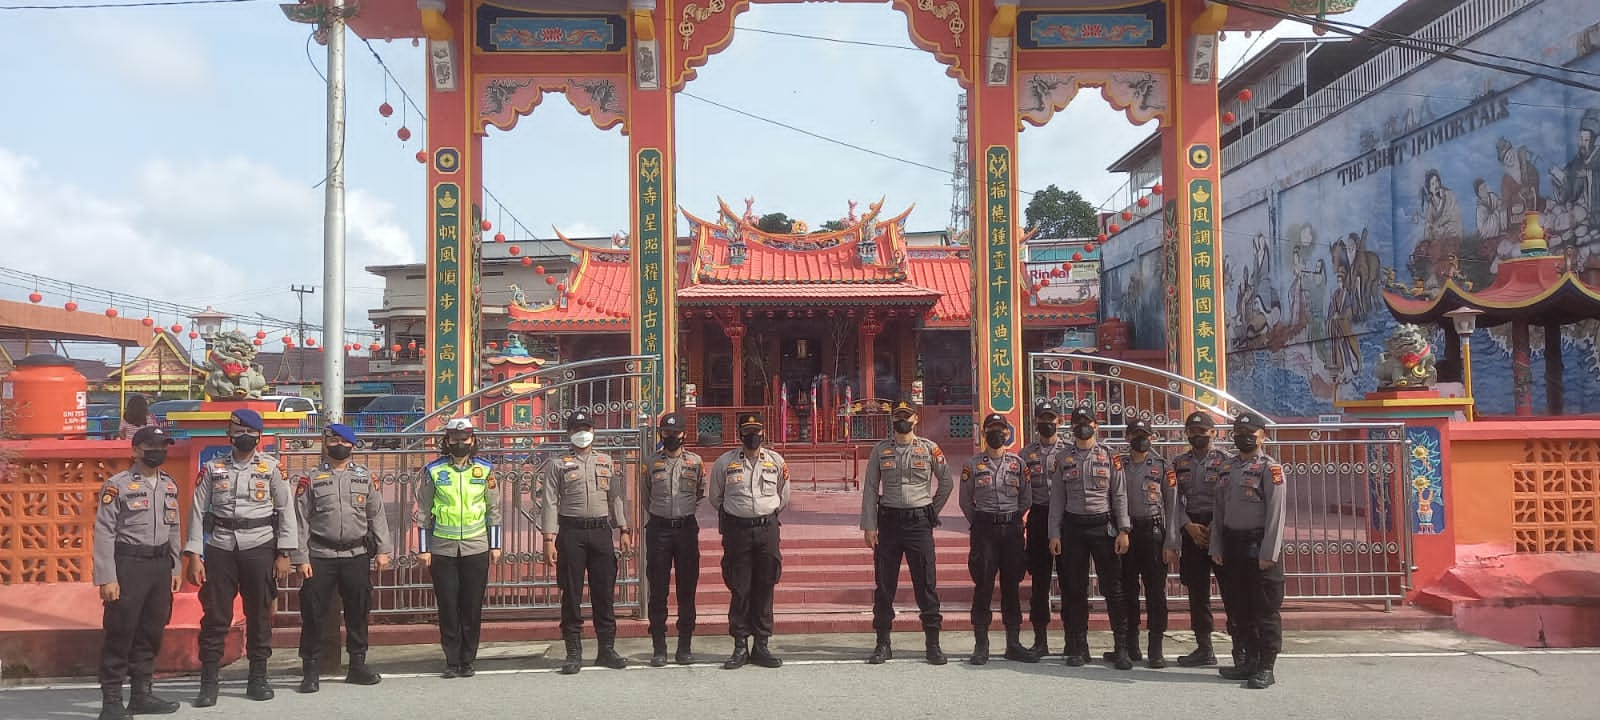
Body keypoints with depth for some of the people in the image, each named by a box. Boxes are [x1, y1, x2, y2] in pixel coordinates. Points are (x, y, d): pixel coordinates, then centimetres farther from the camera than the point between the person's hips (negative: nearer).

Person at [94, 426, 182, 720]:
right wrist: (107, 578, -15)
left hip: (161, 565, 6)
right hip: (128, 564, -6)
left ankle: (142, 695, 22)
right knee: (120, 633, -3)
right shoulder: (118, 484, -7)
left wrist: (176, 568, 14)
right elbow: (104, 532, -10)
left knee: (151, 632, 11)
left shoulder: (170, 485, 12)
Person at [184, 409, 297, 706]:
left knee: (259, 615, 6)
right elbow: (198, 512, 5)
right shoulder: (212, 468, 5)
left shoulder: (271, 468, 3)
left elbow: (286, 511, 2)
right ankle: (208, 682, 9)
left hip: (259, 548, 0)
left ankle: (258, 679, 17)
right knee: (215, 616, 1)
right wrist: (194, 556, -3)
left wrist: (283, 554, -3)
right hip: (220, 549, 0)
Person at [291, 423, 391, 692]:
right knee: (313, 612, -1)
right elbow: (301, 521, 0)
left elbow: (377, 516, 9)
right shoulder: (310, 479, 3)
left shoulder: (366, 477, 9)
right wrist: (301, 559, -6)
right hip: (319, 556, -2)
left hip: (357, 556, 2)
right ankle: (310, 670, 10)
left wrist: (382, 550, 2)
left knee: (358, 611, 8)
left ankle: (358, 665, 20)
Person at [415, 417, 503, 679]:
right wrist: (423, 549, 1)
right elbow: (423, 512, 4)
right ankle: (452, 661, 12)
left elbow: (493, 509, 10)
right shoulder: (433, 471, 2)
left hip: (476, 548, 1)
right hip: (442, 549, -1)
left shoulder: (486, 469, 5)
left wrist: (495, 545, 8)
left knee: (472, 607, 3)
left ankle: (468, 661, 13)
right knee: (448, 607, 2)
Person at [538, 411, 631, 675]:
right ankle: (574, 652, 9)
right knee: (571, 593, 2)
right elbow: (549, 503, -1)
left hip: (601, 531, 3)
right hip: (571, 532, -2)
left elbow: (615, 497, 15)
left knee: (604, 591, 5)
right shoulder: (558, 465, 3)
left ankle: (607, 649, 13)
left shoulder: (606, 462, 13)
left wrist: (624, 530, 8)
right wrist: (549, 539, -9)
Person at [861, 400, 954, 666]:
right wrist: (869, 526, -2)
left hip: (919, 522, -1)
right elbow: (870, 489, 5)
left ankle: (933, 643, 8)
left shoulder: (930, 449, 3)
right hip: (889, 521, 1)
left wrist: (933, 511, 8)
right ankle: (883, 643, 13)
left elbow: (946, 482, 13)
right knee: (884, 584, 4)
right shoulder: (880, 450, 6)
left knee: (926, 584, 0)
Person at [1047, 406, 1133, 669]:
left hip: (1103, 526, -2)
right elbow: (1057, 499, 8)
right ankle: (1078, 647, 13)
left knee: (1113, 587, -4)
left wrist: (1123, 530, -6)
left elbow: (1119, 495, 2)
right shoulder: (1064, 460, 8)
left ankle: (1122, 647, 1)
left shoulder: (1109, 457, 4)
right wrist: (1054, 534, 1)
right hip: (1073, 527, 2)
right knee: (1075, 589, 5)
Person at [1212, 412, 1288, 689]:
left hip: (1259, 545, -6)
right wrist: (1217, 547, 8)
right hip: (1233, 544, 7)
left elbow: (1276, 513, -12)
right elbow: (1220, 511, 14)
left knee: (1266, 609, -1)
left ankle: (1266, 667, 3)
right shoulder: (1228, 468, 13)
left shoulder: (1270, 468, -6)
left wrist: (1268, 552, -17)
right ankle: (1250, 661, 21)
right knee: (1242, 608, 12)